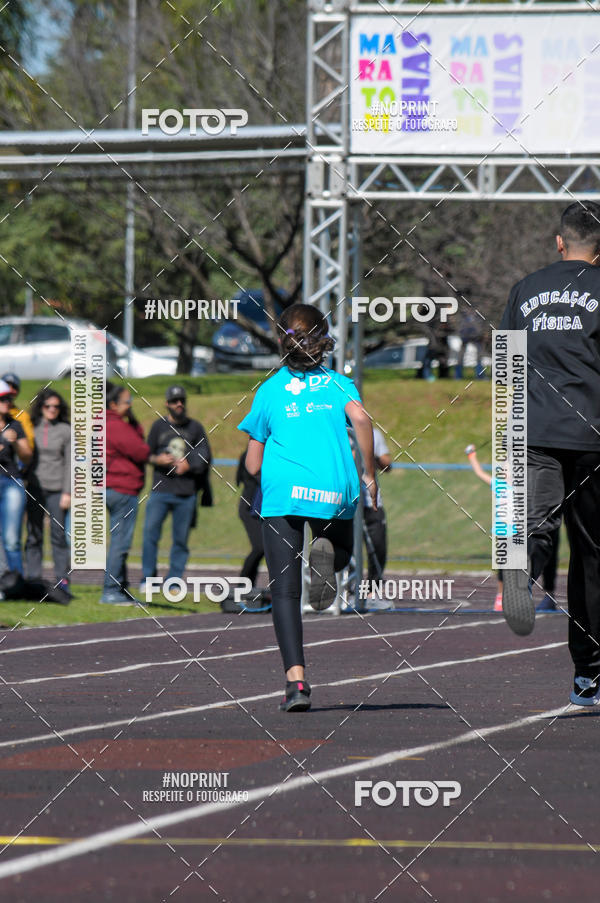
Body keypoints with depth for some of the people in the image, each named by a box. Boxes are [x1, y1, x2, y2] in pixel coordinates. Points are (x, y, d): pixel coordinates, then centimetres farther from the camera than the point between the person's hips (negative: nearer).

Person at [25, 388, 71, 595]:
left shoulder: (66, 430, 4)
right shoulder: (31, 427, 7)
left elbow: (69, 463, 3)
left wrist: (67, 492, -4)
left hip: (56, 489, -1)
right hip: (34, 488, 1)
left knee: (58, 535, -2)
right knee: (34, 536, 1)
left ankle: (62, 580, 3)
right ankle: (33, 579, 4)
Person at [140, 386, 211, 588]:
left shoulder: (195, 427, 10)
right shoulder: (159, 426, 11)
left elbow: (205, 456, 9)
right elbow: (147, 454, 13)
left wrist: (189, 465, -10)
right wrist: (158, 459, -10)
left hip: (186, 491, 0)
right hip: (160, 489, 0)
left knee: (181, 538, 1)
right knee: (150, 532, -10)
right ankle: (148, 578, -2)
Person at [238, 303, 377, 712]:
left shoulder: (270, 389, 13)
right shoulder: (338, 383, 13)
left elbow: (253, 465, 15)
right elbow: (361, 418, -10)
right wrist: (369, 472, -1)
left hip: (282, 491, -1)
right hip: (335, 493, 1)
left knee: (285, 590, -1)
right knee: (342, 553, 29)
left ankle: (296, 679, -17)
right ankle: (326, 552, -10)